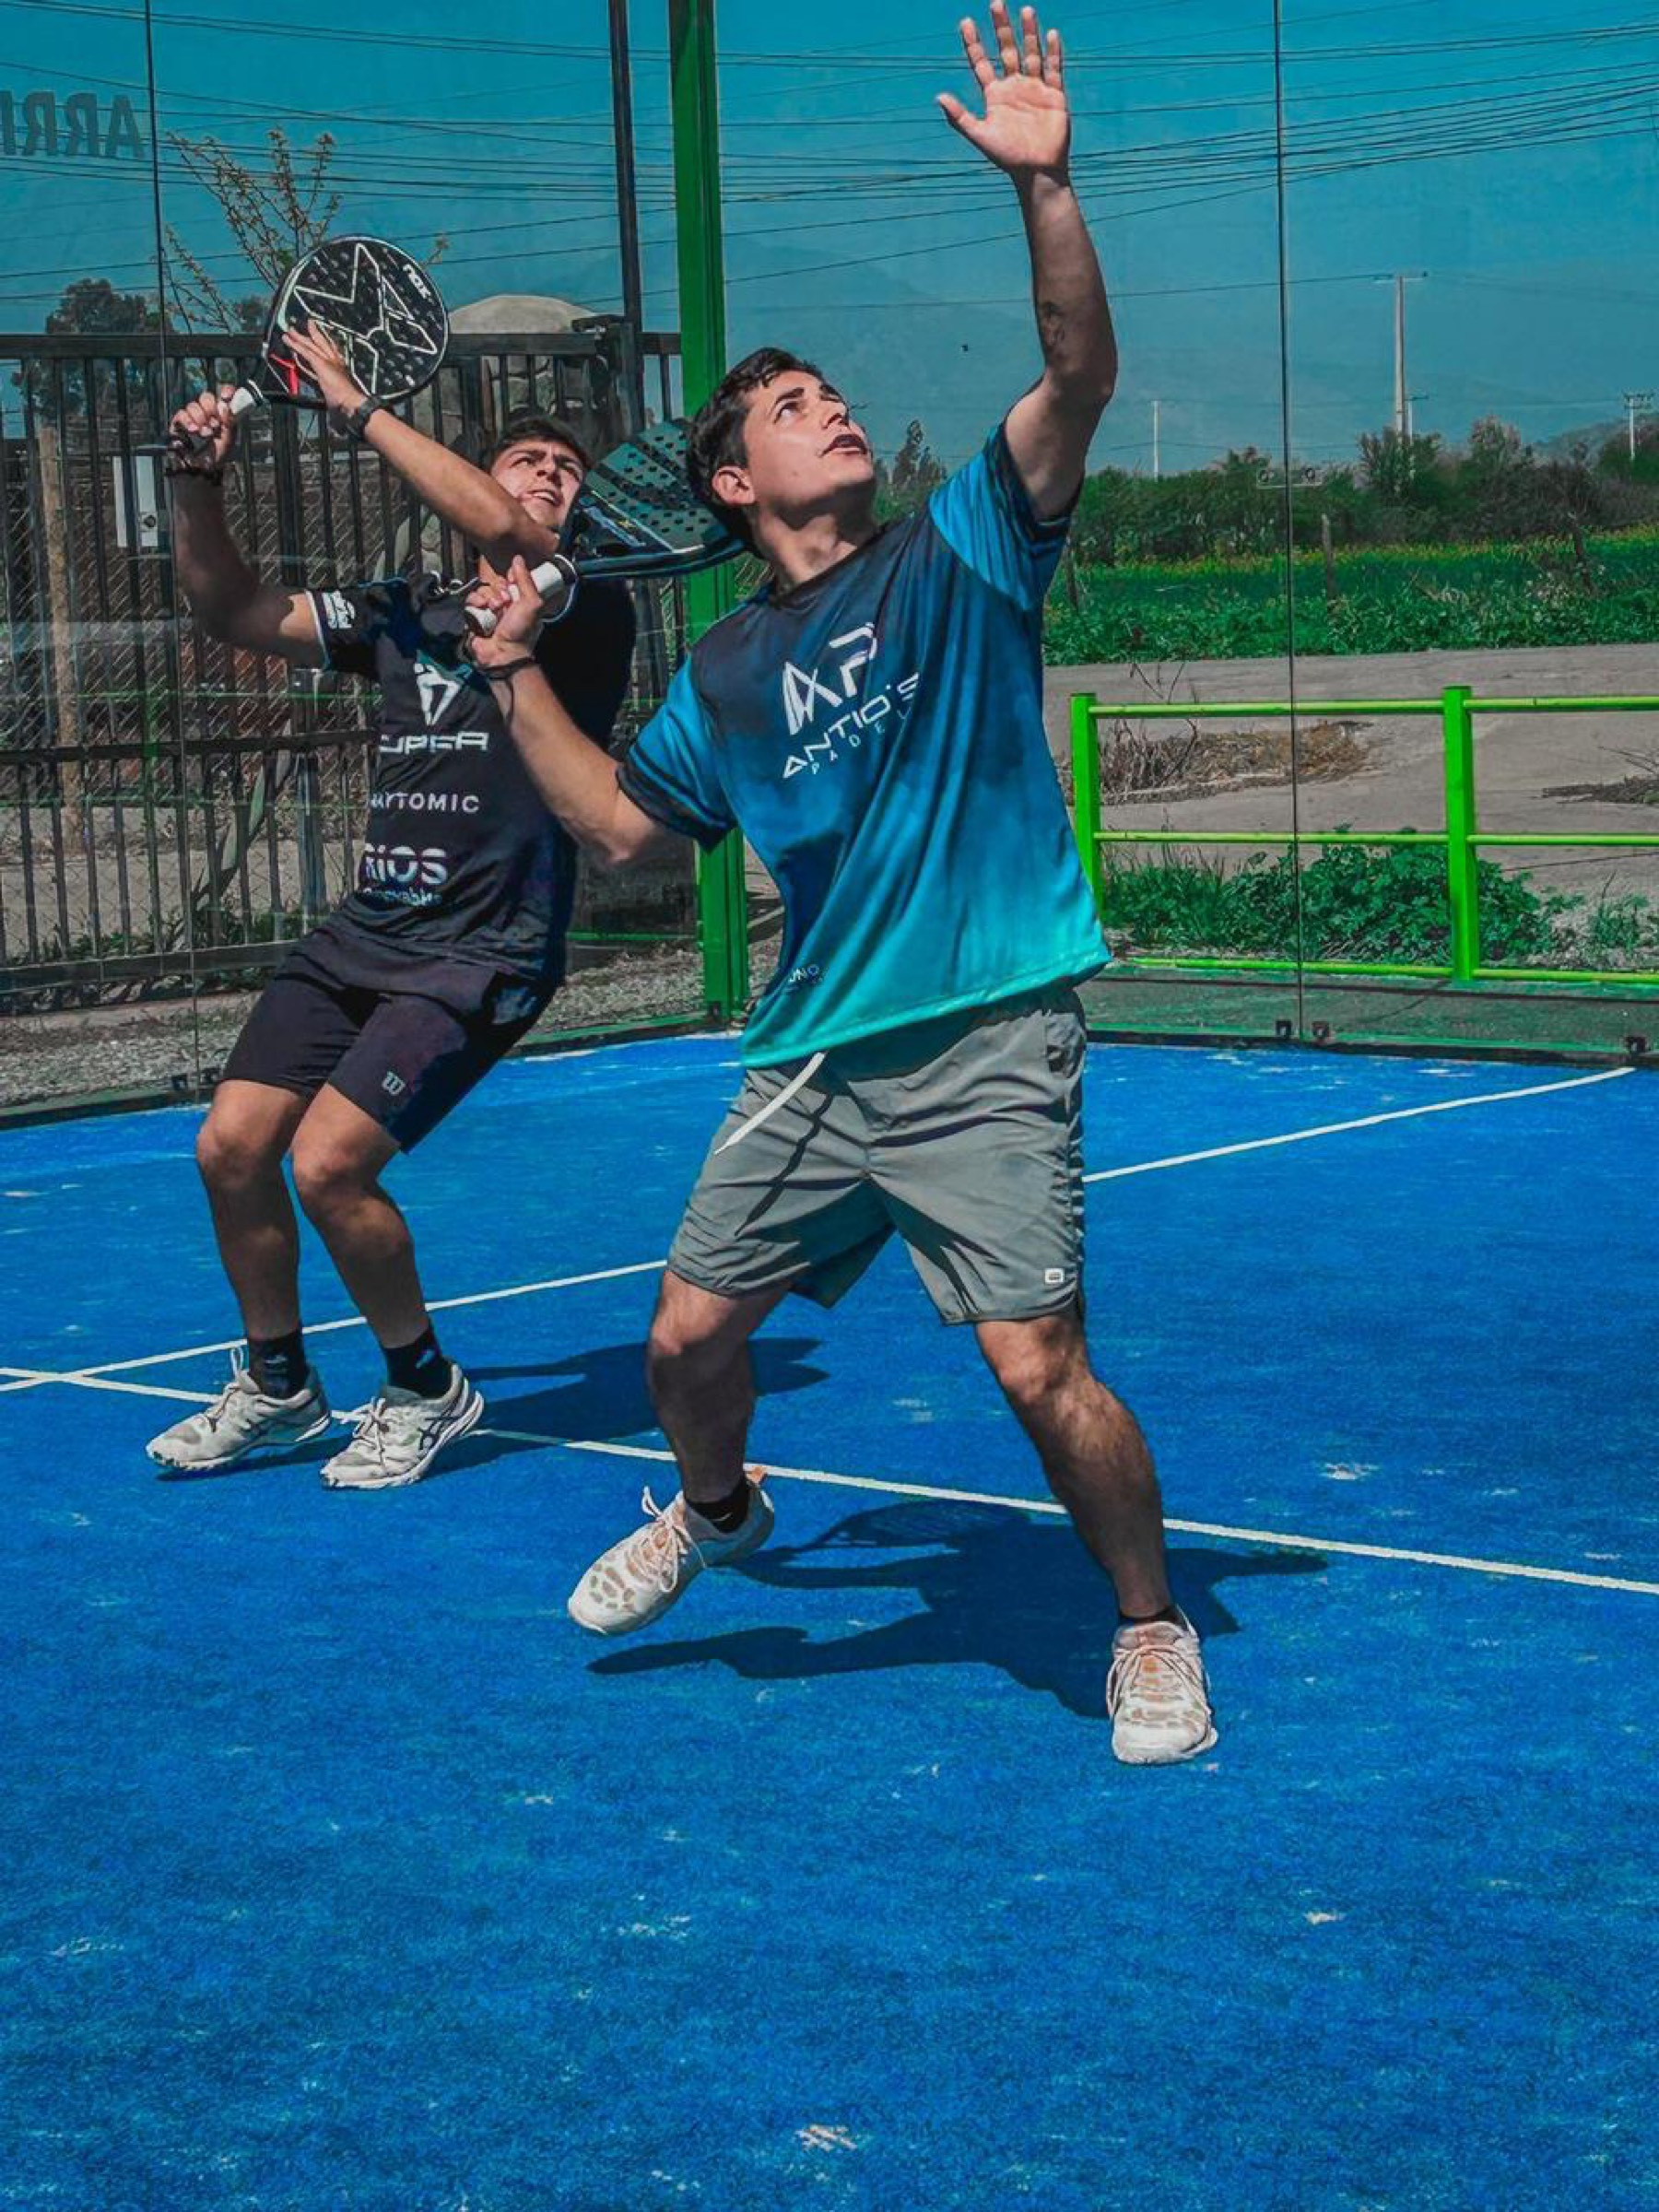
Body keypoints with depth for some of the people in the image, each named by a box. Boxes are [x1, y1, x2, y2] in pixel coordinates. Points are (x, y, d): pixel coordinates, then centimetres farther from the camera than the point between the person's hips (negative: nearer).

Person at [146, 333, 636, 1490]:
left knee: (328, 1160, -19)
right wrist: (199, 483, -2)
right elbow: (239, 612, 15)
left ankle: (427, 1389, 5)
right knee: (232, 1146, -3)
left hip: (482, 955, -6)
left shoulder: (589, 611, -3)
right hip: (362, 933, 6)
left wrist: (358, 407, -14)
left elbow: (497, 527, -22)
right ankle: (278, 1384, 21)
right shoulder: (407, 615, 15)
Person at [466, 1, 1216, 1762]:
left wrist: (1043, 186, -25)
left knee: (1038, 1366, -12)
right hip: (808, 1060, 5)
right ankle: (714, 1513, 44)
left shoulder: (956, 553, 1)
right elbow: (618, 828, 21)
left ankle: (1151, 1630, 12)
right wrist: (519, 679, 13)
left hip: (984, 1050, -5)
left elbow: (1079, 376, -13)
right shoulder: (725, 677, 12)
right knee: (689, 1332, 10)